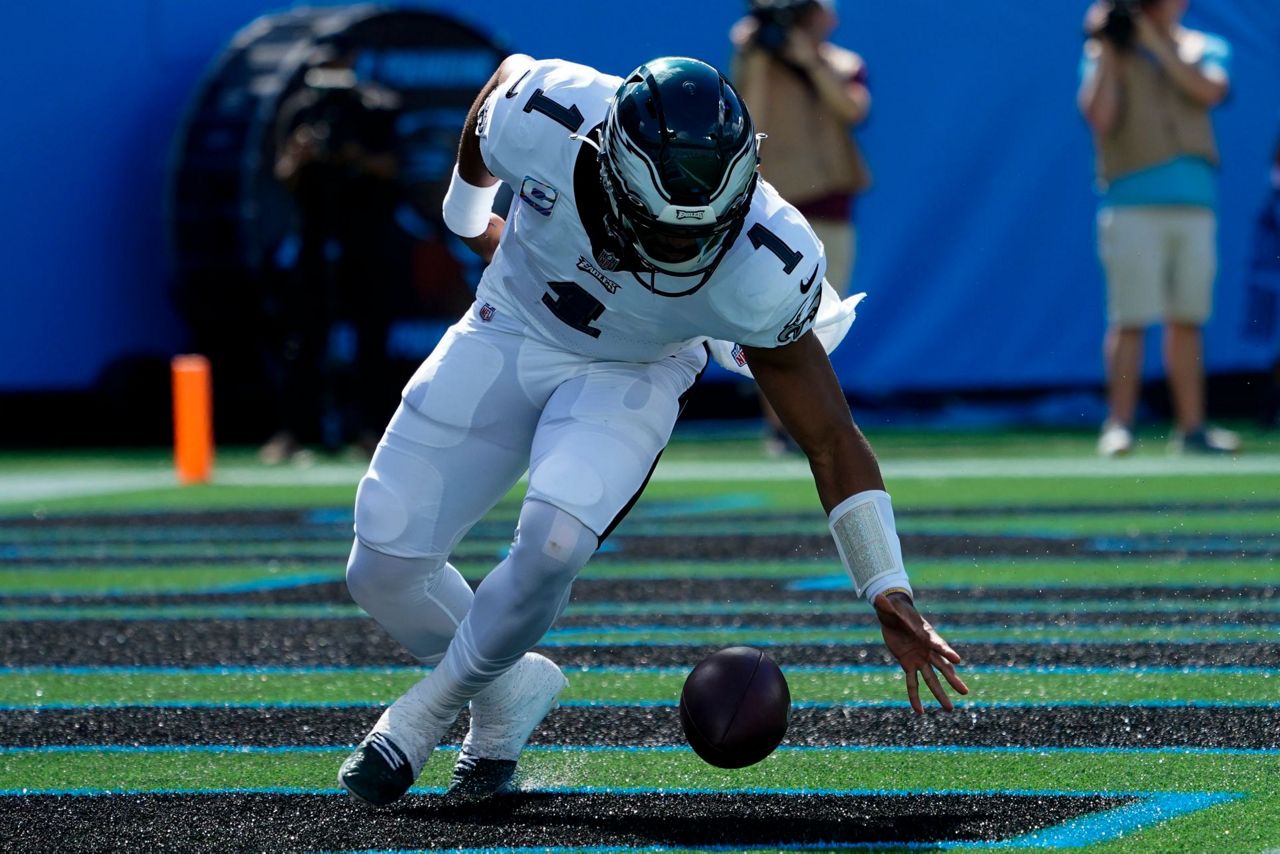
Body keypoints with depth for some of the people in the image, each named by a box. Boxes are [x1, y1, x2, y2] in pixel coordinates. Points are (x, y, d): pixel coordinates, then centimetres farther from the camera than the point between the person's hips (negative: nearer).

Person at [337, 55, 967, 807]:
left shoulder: (763, 273, -35)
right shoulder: (543, 119, -34)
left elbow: (832, 441, -22)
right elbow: (508, 73, -5)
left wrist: (889, 594, -26)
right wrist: (468, 214, 13)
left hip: (630, 376, -2)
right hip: (513, 329, 2)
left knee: (551, 545, -29)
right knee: (384, 566, -5)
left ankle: (425, 714, -1)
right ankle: (508, 692, 24)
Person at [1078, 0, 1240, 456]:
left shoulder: (1205, 49, 14)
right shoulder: (1107, 52, 7)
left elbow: (1209, 91, -8)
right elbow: (1098, 116, -8)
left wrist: (1156, 41, -10)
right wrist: (1107, 51, -9)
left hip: (1195, 204, 3)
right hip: (1132, 202, -3)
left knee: (1187, 319, 5)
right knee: (1129, 319, -8)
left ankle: (1190, 427, 8)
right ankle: (1119, 426, -7)